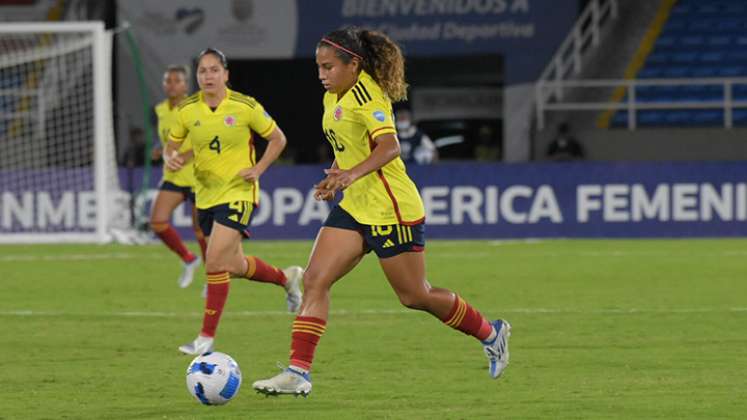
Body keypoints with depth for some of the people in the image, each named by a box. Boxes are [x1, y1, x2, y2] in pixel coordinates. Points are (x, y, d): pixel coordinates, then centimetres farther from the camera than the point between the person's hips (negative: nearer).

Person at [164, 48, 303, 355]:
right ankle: (287, 278, 43)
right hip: (206, 194, 5)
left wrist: (258, 169, -12)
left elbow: (278, 139, 2)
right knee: (235, 266, 14)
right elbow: (171, 145, 12)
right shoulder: (187, 110, -1)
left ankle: (207, 337, -10)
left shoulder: (246, 107, -10)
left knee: (216, 262, -17)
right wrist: (171, 159, -12)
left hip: (238, 191, -5)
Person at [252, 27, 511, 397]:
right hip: (354, 208, 9)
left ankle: (490, 333, 26)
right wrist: (334, 176, 10)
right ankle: (298, 373, -11)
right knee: (314, 280, -7)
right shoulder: (333, 98, 9)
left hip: (391, 209, -9)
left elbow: (389, 146, -32)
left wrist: (352, 174, -46)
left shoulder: (366, 94, -18)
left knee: (414, 296, 4)